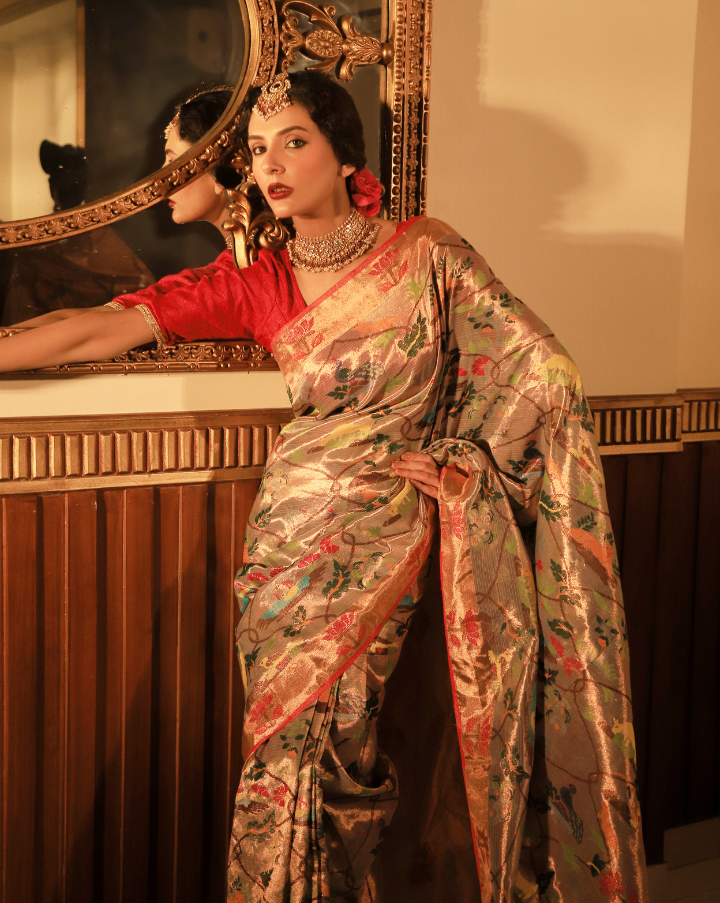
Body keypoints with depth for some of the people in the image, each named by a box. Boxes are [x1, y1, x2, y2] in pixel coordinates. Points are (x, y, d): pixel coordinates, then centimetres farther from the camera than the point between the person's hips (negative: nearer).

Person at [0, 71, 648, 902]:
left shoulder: (424, 254, -2)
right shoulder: (256, 282, 4)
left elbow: (544, 370, 0)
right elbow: (99, 333, -2)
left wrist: (469, 460, 0)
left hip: (381, 532, -2)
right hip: (290, 535, 2)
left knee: (324, 746, -4)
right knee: (290, 749, 0)